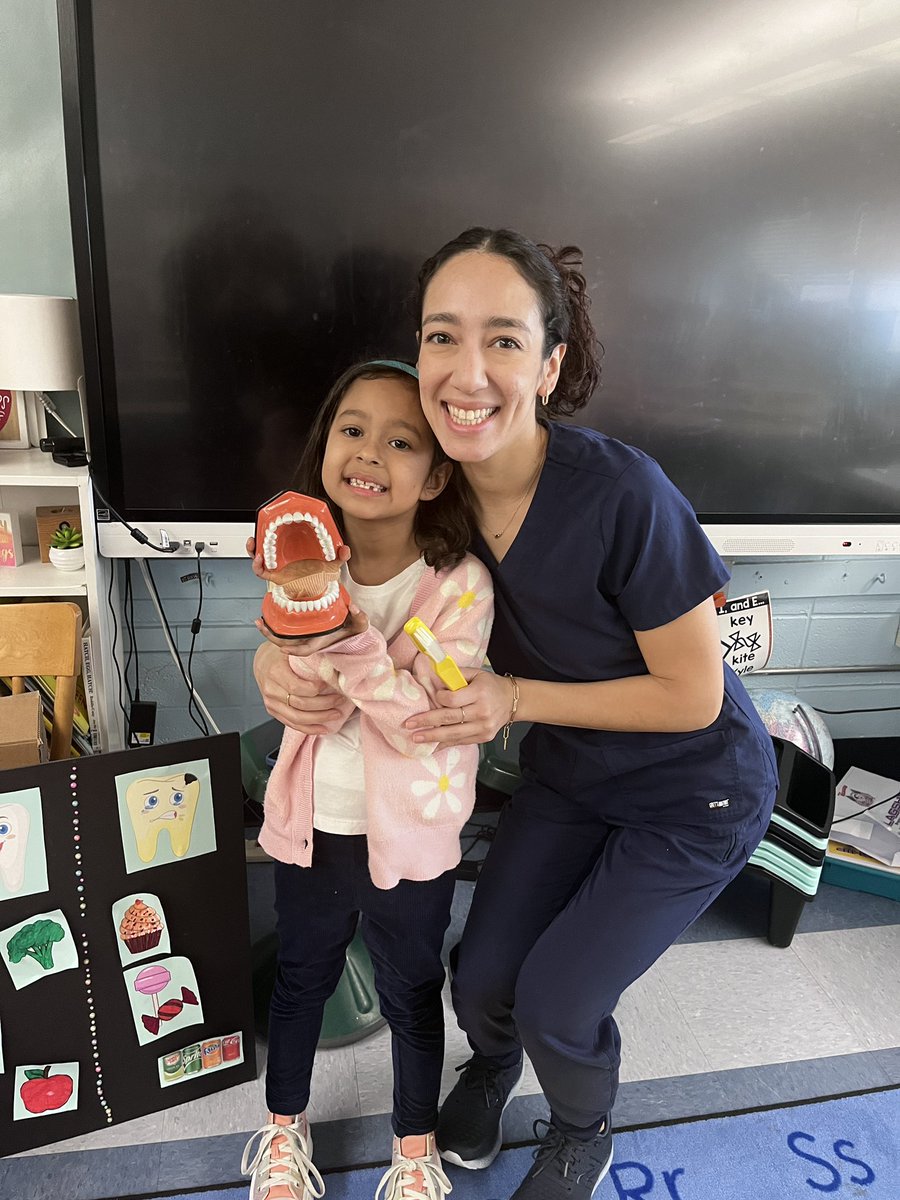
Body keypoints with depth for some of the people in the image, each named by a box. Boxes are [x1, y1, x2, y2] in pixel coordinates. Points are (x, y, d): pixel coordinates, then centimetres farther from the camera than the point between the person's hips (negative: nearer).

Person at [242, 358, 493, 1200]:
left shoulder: (459, 585, -21)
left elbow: (427, 726, -25)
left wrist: (351, 635, -36)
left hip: (408, 836, -3)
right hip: (312, 822, 3)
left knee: (411, 994, 19)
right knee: (301, 977, 25)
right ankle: (284, 1129, 53)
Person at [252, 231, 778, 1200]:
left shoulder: (622, 496, -34)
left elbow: (693, 696, -22)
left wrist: (516, 698, -27)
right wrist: (281, 655, -23)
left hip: (695, 795, -4)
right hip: (569, 774, 4)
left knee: (556, 998, -1)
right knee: (482, 980, 6)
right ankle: (492, 1063, 48)